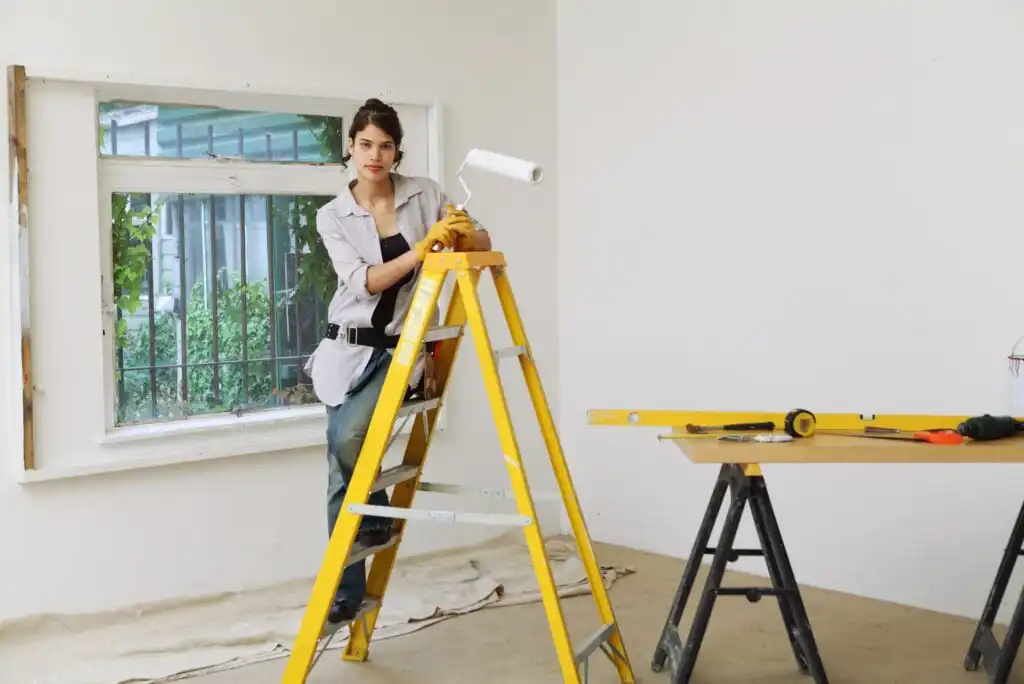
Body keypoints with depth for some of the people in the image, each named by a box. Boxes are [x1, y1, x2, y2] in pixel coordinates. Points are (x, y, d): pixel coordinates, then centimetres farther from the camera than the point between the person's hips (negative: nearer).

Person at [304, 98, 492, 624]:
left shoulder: (425, 194, 1)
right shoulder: (332, 216, 0)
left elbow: (482, 244, 3)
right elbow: (362, 283, -14)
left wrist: (464, 232, -21)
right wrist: (421, 250, -27)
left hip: (402, 347, -2)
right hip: (349, 347, 2)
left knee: (349, 437, -27)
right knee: (341, 462, 2)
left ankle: (375, 517, 3)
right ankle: (347, 590, 14)